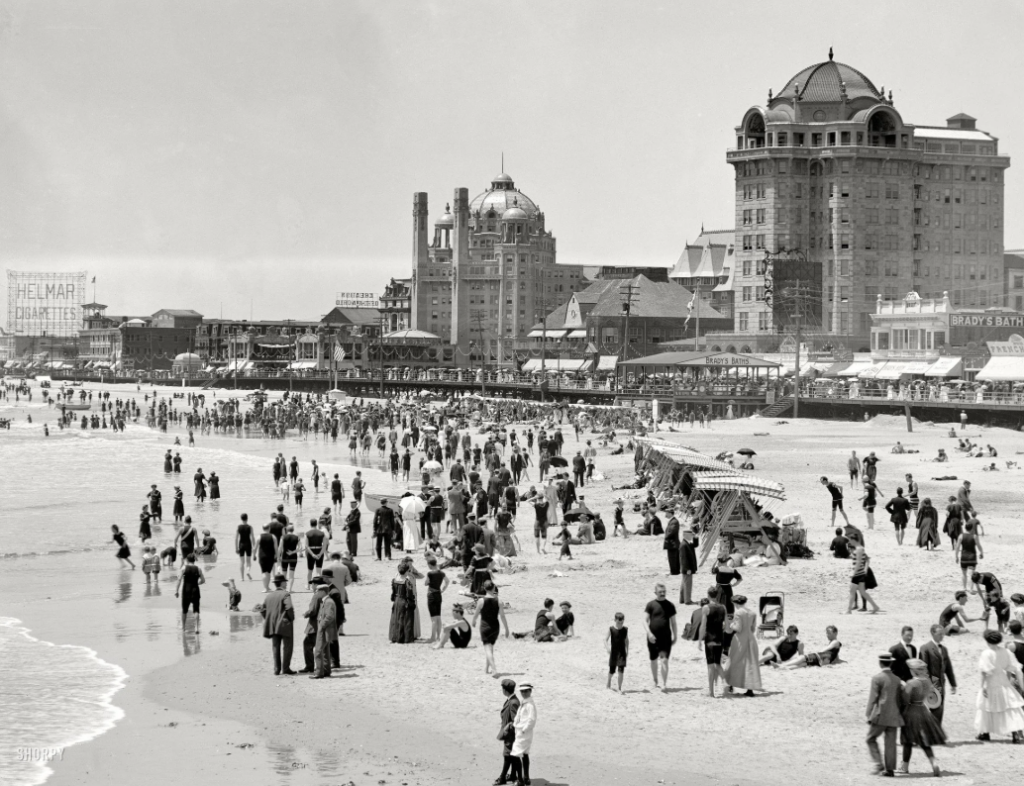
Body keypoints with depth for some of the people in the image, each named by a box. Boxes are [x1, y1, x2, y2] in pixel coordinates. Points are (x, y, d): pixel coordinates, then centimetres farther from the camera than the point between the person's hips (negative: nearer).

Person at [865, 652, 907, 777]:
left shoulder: (877, 678, -8)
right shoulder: (896, 679, 9)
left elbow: (873, 699, -10)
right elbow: (902, 700, 13)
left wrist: (869, 716, -6)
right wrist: (901, 714, 22)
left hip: (880, 715, -5)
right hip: (894, 716, 5)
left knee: (871, 739, 6)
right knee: (890, 742, 7)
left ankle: (879, 766, -4)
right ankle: (890, 768, 5)